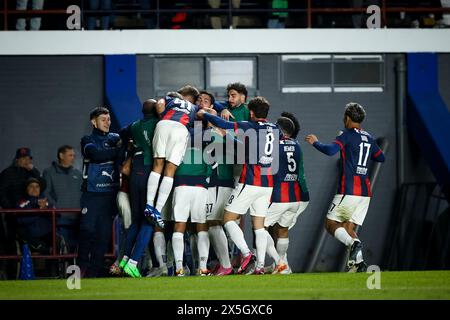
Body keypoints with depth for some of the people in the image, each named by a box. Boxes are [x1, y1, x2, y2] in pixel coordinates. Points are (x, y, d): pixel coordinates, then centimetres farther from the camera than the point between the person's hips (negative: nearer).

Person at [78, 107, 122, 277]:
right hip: (92, 192, -3)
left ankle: (95, 269, 4)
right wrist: (118, 150, -16)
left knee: (105, 232, 0)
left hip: (110, 192, 3)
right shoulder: (88, 141, 7)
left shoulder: (116, 138, 16)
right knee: (88, 230, -9)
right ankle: (82, 267, -5)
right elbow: (96, 155, -13)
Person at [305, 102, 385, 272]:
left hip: (348, 191, -7)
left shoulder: (347, 135, -5)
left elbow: (331, 150, -20)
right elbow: (381, 157, 29)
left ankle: (354, 243, -26)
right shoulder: (369, 138, 16)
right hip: (365, 192, 7)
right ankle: (357, 262, -9)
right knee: (348, 228, 11)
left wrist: (315, 142, -4)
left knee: (331, 224, 2)